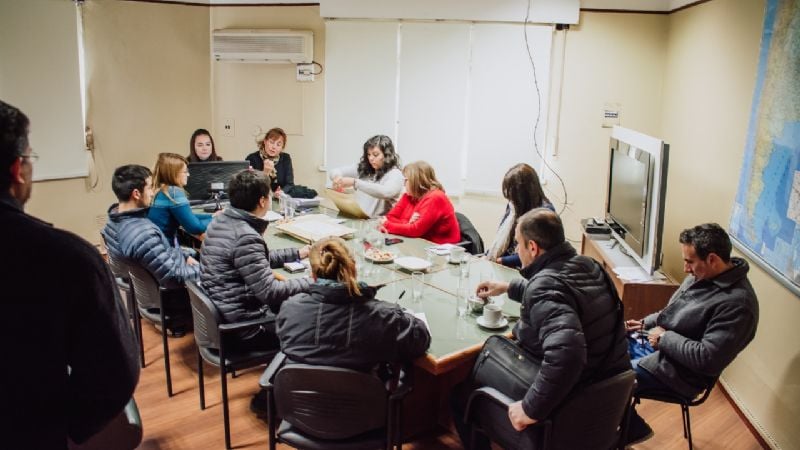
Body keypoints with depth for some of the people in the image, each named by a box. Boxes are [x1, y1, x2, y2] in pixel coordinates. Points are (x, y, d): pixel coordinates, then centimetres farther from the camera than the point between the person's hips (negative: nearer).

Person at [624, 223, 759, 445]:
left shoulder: (737, 303, -25)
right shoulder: (702, 275, 3)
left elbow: (707, 358, -28)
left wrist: (665, 338, -19)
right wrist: (646, 323, 6)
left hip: (676, 370, -9)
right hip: (650, 343, 9)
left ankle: (635, 430, 11)